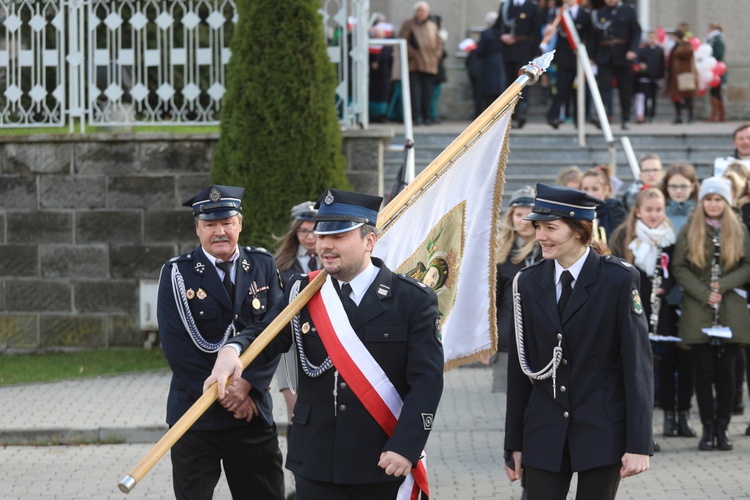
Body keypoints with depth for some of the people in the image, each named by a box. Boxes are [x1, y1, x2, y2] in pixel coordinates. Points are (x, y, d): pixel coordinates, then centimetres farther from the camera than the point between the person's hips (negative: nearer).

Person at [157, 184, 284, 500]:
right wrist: (225, 395, -12)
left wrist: (248, 383, -15)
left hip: (254, 412, 2)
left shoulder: (263, 266, 6)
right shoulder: (177, 274, -3)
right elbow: (177, 348, -9)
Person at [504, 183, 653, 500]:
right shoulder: (529, 282, 5)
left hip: (602, 433, -3)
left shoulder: (619, 280, -6)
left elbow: (638, 364, -8)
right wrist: (514, 443, 6)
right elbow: (519, 367, 8)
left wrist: (638, 444, -13)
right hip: (544, 434, 3)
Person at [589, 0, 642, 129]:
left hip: (622, 57, 0)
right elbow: (594, 36, 6)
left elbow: (636, 32, -1)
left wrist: (632, 50, -14)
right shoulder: (598, 14, 6)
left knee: (625, 89, 6)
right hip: (604, 57, 0)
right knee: (603, 86, -13)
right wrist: (591, 56, 0)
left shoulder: (628, 11, 4)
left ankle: (625, 120, 17)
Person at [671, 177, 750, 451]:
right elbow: (678, 267, 0)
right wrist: (703, 294, -11)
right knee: (704, 371, 0)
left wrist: (724, 285, -11)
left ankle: (722, 428, 9)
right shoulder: (689, 231, 3)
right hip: (698, 313, -1)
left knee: (725, 371, 2)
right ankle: (708, 428, 7)